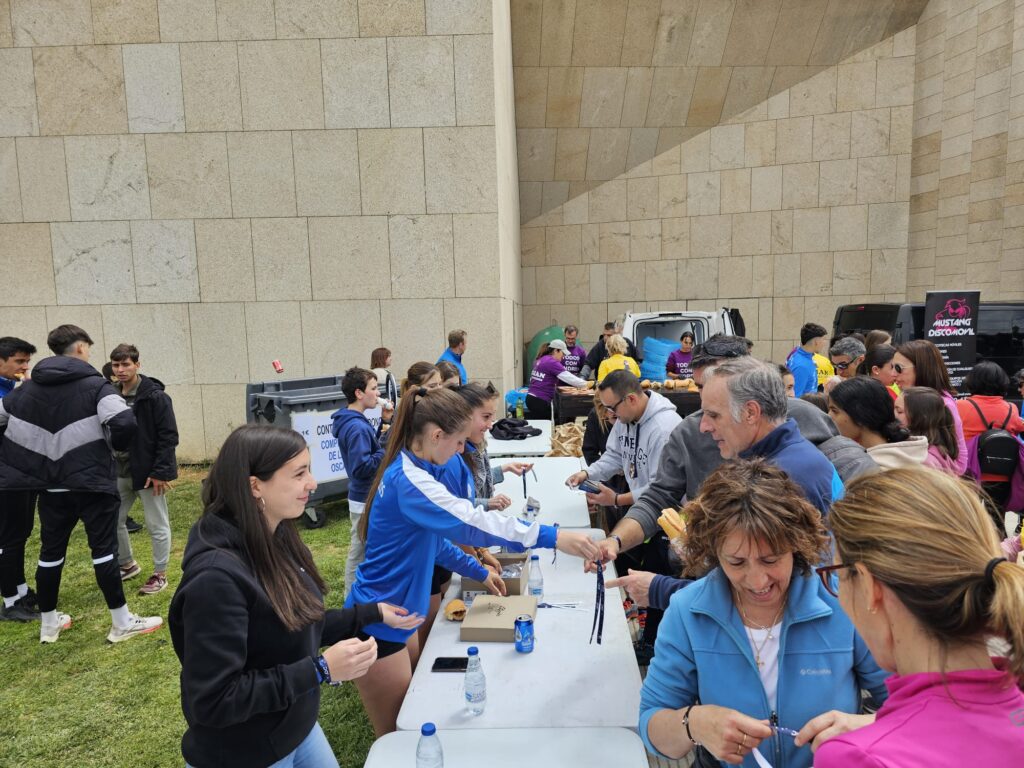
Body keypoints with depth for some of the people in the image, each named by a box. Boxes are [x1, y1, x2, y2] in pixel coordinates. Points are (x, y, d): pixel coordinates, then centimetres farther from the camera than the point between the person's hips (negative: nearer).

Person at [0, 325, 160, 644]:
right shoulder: (94, 384, -11)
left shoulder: (28, 388, 8)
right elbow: (124, 422, -25)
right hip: (92, 482, -5)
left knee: (51, 550, 15)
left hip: (51, 485, 6)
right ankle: (122, 623, 7)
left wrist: (38, 461, 18)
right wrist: (118, 444, -4)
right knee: (104, 548, 0)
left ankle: (48, 623, 28)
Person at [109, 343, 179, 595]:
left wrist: (160, 472, -19)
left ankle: (160, 575, 17)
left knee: (157, 525, 4)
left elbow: (169, 436, -15)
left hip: (148, 472, -7)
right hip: (119, 473, 7)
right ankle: (127, 565, 36)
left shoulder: (155, 396, -14)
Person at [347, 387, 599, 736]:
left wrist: (480, 572, 16)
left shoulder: (412, 471, 5)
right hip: (376, 624, -9)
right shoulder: (408, 480, -26)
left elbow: (432, 538, 16)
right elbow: (470, 521, -35)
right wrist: (552, 537, -35)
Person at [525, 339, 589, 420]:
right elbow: (570, 378, -16)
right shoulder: (552, 362, -13)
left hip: (531, 398, 9)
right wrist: (587, 384, -6)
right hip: (540, 402, -9)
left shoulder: (540, 360, 12)